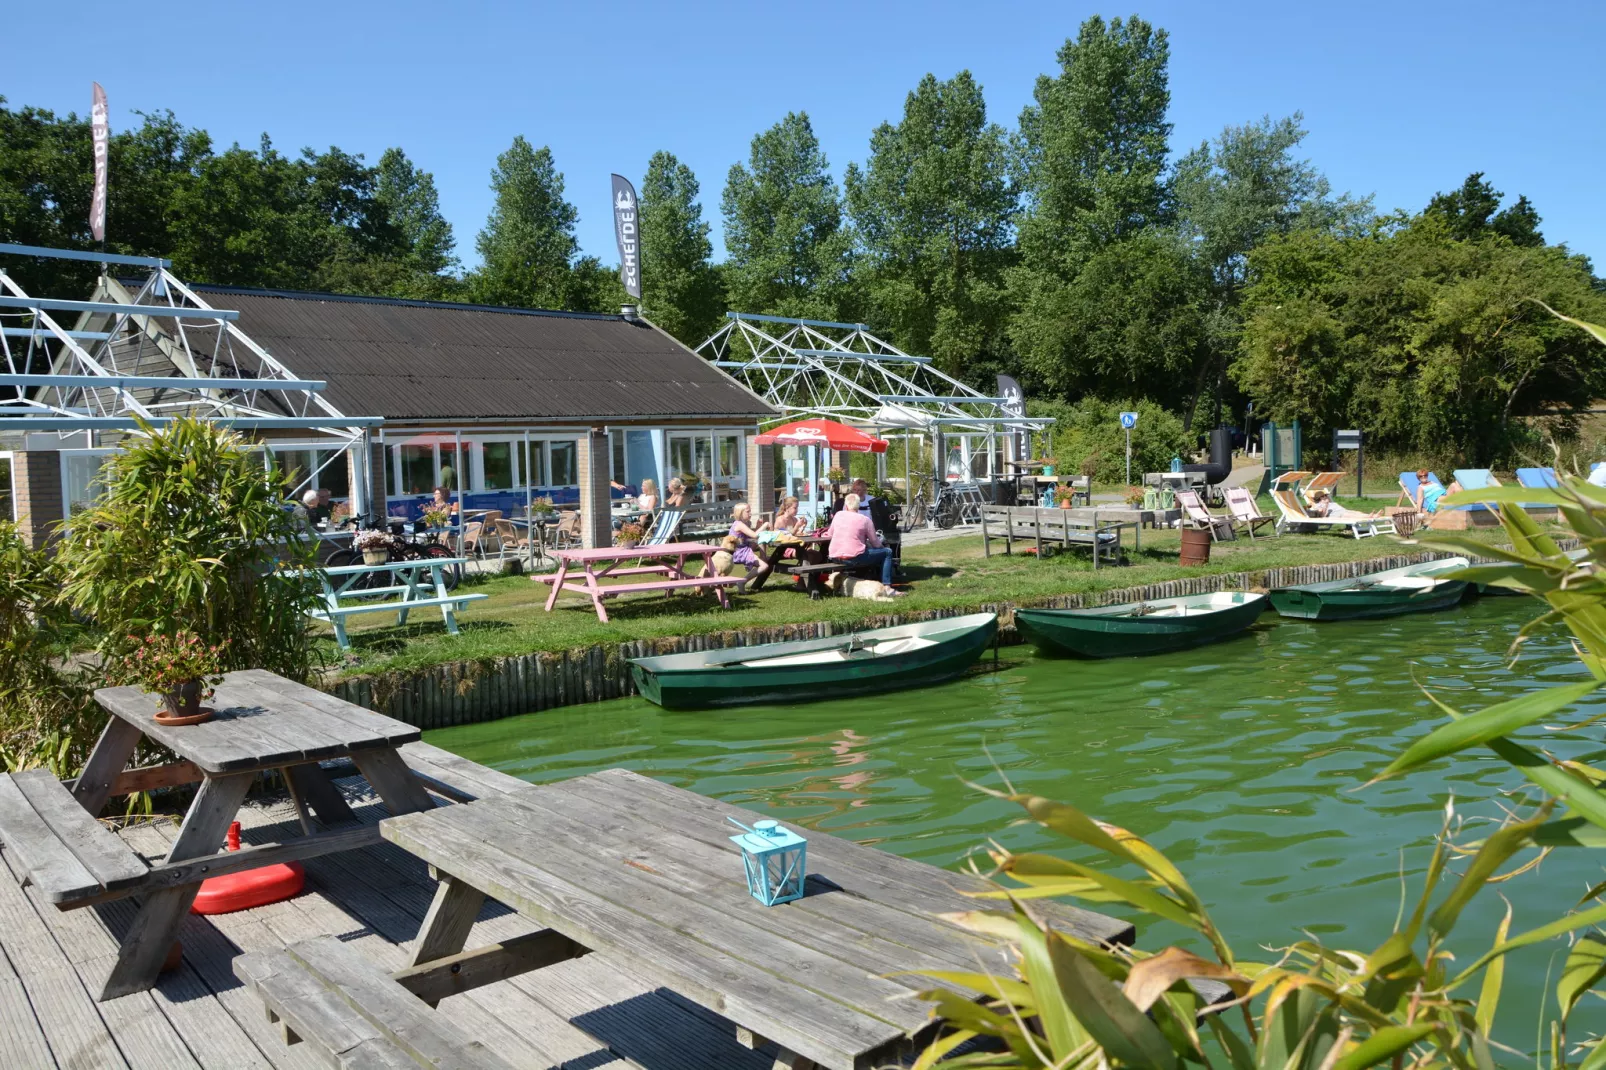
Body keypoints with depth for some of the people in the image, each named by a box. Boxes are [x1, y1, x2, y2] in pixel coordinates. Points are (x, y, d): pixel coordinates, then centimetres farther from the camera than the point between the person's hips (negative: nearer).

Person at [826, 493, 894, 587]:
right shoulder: (865, 520, -3)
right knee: (887, 552, 8)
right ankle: (887, 586, 0)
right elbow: (876, 544, 1)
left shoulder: (838, 515, 7)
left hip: (834, 558, 6)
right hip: (854, 557, -6)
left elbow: (830, 534, 18)